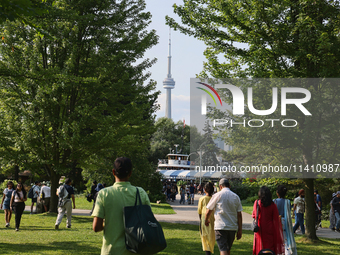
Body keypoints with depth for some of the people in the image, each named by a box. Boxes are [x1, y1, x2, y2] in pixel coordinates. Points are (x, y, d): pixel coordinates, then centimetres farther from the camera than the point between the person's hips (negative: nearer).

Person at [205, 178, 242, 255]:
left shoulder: (217, 195, -3)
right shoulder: (236, 197, 5)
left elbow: (208, 211, 4)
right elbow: (239, 215, 4)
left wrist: (206, 220, 25)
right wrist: (240, 230, 8)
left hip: (220, 227, -4)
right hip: (233, 227, 4)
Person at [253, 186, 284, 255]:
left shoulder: (257, 203, -6)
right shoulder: (272, 205, -5)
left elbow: (254, 216, 0)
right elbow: (276, 219, -4)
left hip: (260, 230, 0)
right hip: (270, 229, 0)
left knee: (260, 247, 8)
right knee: (270, 246, 5)